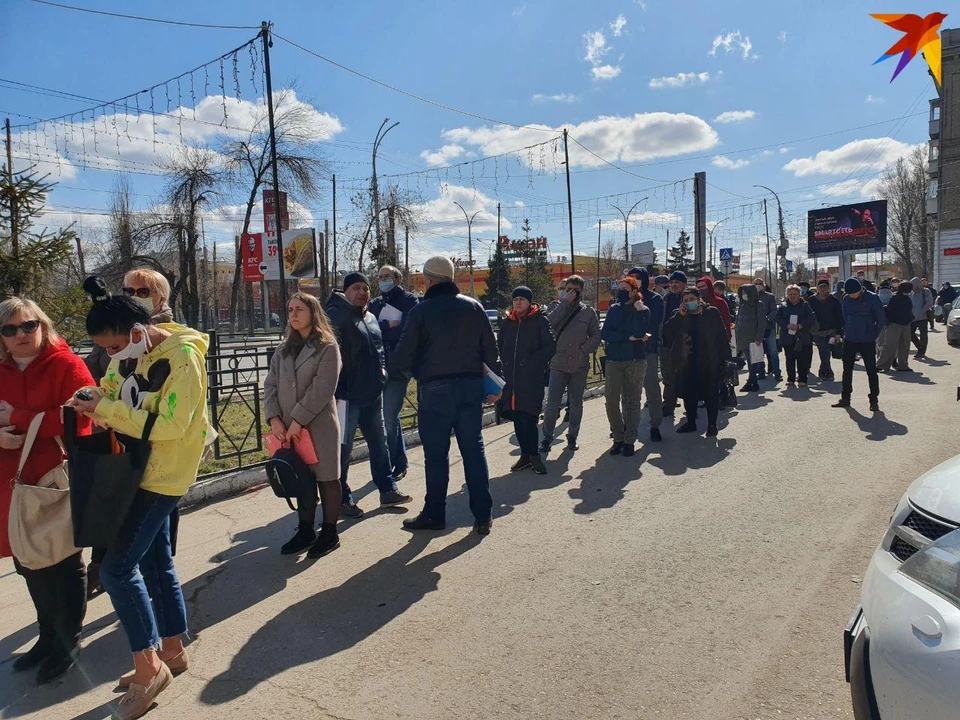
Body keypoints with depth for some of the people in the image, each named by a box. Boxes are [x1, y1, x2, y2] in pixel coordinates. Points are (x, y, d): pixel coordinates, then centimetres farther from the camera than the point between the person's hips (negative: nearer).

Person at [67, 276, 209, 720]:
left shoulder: (182, 357, -20)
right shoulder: (132, 352, 4)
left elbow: (171, 425, -25)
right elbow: (114, 391, 13)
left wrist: (106, 410, -23)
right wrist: (96, 399, -10)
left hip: (163, 475, -8)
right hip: (139, 470, 8)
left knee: (116, 565, -8)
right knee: (156, 561, 15)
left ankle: (148, 666, 5)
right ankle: (172, 651, 30)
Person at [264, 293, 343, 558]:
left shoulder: (327, 347, -6)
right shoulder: (283, 350, 13)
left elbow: (322, 389, -14)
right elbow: (270, 385, 7)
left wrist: (298, 420, -16)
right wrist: (274, 419, -6)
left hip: (319, 425, -5)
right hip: (289, 427, 6)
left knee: (326, 477, 4)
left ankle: (329, 532, 17)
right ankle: (305, 530, 27)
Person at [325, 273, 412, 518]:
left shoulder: (370, 318, 17)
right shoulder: (336, 315, -9)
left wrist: (381, 370, 13)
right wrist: (337, 389, -24)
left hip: (372, 393, 9)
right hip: (347, 394, -8)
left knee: (379, 442, 15)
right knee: (342, 448, 1)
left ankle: (387, 490, 27)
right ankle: (342, 500, 12)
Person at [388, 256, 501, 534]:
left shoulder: (421, 310, -7)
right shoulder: (473, 306, 5)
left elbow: (405, 352, -7)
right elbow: (490, 348, 6)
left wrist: (394, 370, 13)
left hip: (435, 389, -3)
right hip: (470, 386, 4)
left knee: (436, 453, 6)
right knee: (474, 449, 8)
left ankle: (434, 514, 15)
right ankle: (483, 515, 12)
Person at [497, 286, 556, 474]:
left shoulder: (540, 321, -1)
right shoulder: (507, 322, 13)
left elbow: (550, 346, -6)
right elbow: (499, 346, 22)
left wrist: (533, 363, -12)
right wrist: (504, 365, 8)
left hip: (531, 379, -5)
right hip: (510, 378, 5)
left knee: (528, 418, -8)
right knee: (517, 418, 9)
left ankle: (533, 454, 8)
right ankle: (526, 454, 20)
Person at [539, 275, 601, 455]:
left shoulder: (588, 312, 6)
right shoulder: (558, 308, 5)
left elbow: (596, 336, 3)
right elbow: (549, 322, -16)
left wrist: (583, 350, -9)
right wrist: (565, 303, -14)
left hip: (579, 365, 1)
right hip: (558, 364, -1)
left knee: (576, 403, 11)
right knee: (552, 404, -4)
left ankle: (572, 437, 25)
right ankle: (547, 438, 9)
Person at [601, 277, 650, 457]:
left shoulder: (643, 310, 0)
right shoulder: (613, 310, 9)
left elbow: (640, 333, -17)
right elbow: (605, 334, -4)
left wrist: (639, 312, -13)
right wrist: (629, 337, -12)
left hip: (636, 361, -3)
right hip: (614, 361, 3)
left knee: (632, 402, 4)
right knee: (611, 402, 0)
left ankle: (629, 441, 12)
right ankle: (618, 438, 15)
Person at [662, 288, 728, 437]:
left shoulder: (712, 313, -2)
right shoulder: (679, 316, 6)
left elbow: (722, 335, -1)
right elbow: (666, 332, -5)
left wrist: (724, 357, -6)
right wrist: (679, 315, -11)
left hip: (709, 363, -3)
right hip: (687, 363, 3)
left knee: (711, 394, 4)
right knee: (688, 394, 10)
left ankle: (712, 425, 15)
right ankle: (691, 422, 24)